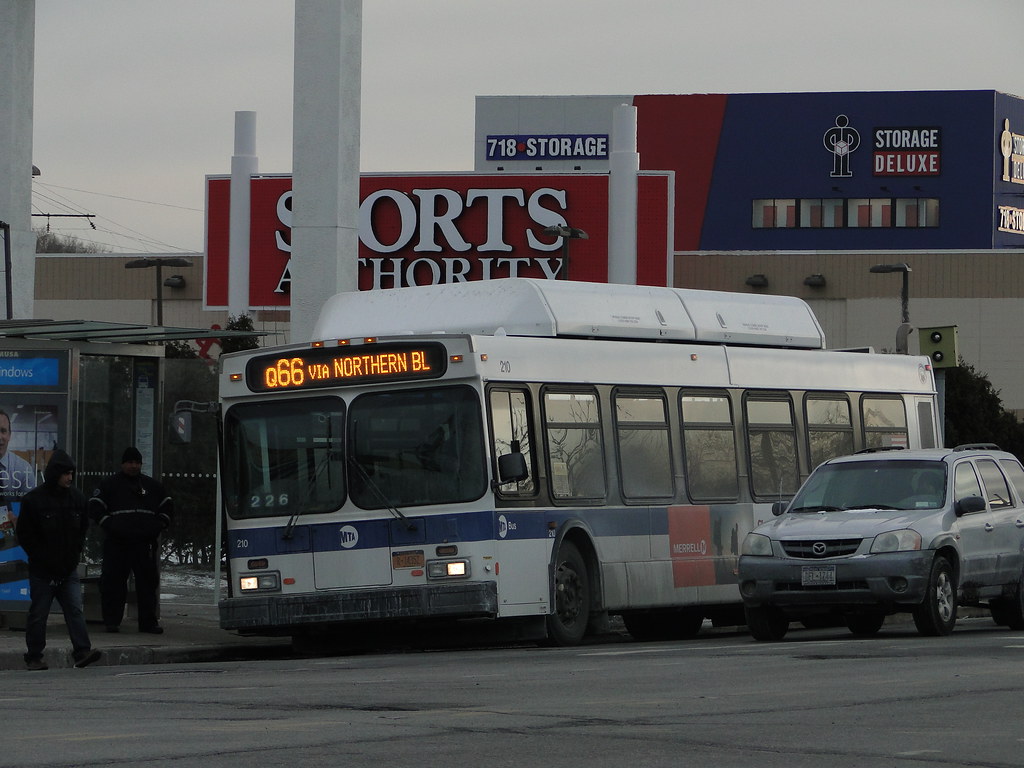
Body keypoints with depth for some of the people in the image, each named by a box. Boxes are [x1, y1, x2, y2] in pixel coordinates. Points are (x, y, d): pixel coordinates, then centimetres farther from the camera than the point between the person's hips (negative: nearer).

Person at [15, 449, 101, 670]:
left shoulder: (77, 498, 6)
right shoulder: (33, 500, -8)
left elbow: (83, 528, 17)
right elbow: (25, 535, -5)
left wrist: (75, 555, 6)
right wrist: (44, 559, -9)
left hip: (68, 569, 4)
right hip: (42, 570, -4)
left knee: (75, 610, -6)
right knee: (38, 613, 3)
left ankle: (82, 652, -11)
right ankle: (34, 656, 11)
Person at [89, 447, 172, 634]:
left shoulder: (152, 485, 17)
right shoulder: (109, 484, 7)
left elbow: (167, 506, 25)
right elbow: (95, 506, 2)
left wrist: (159, 525, 9)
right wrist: (109, 525, -9)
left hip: (145, 542, 3)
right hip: (117, 543, -3)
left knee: (148, 581, 1)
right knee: (113, 583, -4)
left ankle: (149, 622, 6)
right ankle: (112, 621, 1)